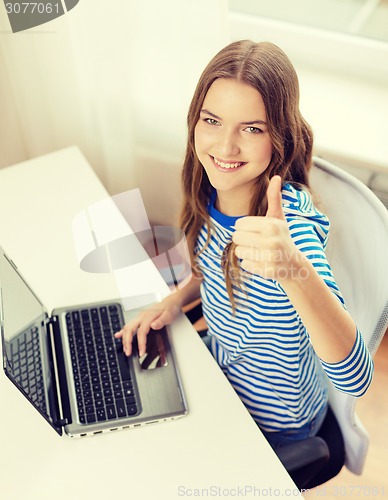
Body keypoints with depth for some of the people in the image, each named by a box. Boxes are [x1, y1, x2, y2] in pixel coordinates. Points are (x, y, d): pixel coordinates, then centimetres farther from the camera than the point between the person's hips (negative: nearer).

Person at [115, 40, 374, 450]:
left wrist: (293, 269, -60)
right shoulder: (215, 193, -13)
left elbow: (355, 379, -45)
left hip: (273, 425, -5)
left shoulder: (289, 222, -35)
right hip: (226, 377, 6)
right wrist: (176, 299, -9)